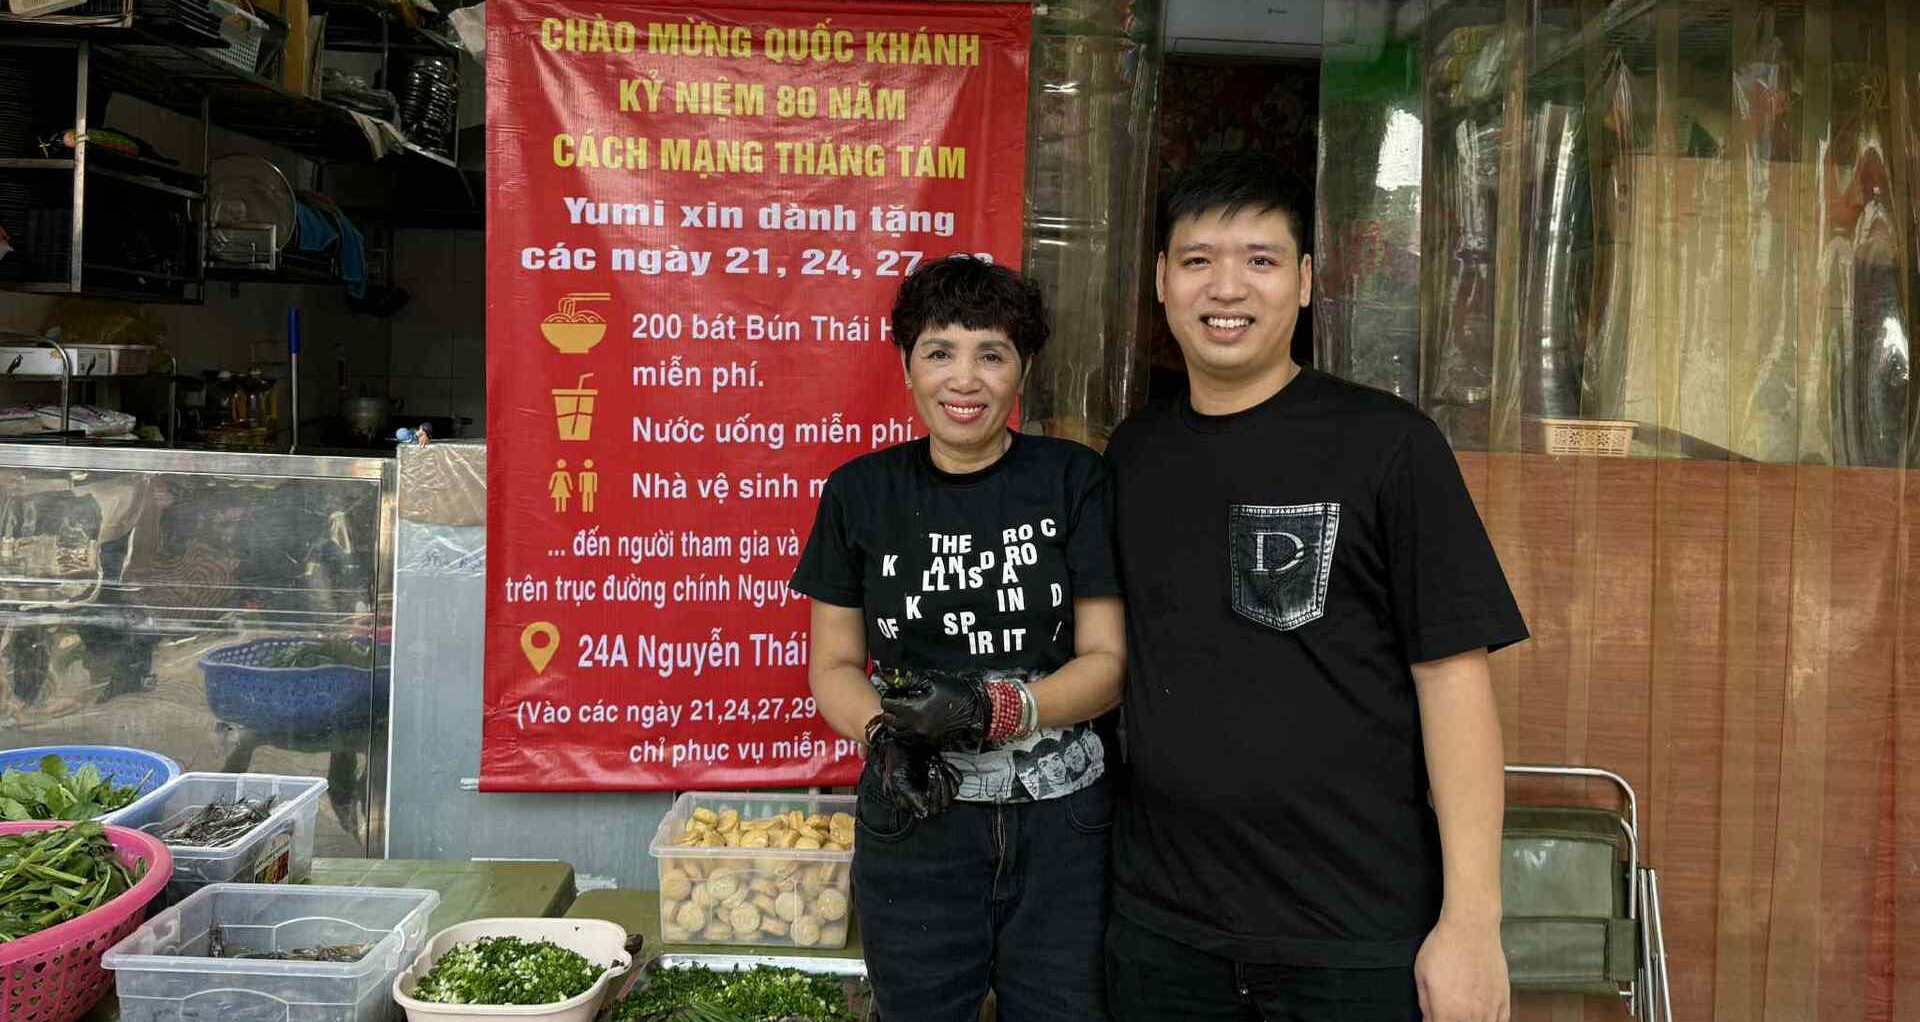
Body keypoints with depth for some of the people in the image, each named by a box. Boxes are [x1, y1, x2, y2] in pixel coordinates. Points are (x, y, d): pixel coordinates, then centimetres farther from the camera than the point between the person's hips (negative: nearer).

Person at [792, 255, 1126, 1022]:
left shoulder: (1073, 481, -3)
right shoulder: (862, 492, 1)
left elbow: (1108, 661, -4)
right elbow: (833, 665, 5)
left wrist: (995, 711, -20)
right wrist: (884, 734, -15)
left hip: (1063, 824, 0)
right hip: (917, 824, 1)